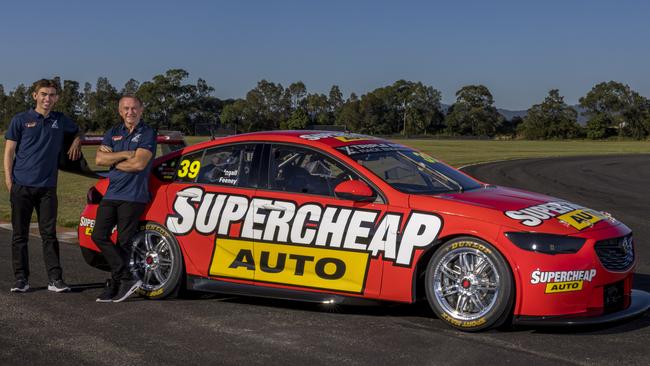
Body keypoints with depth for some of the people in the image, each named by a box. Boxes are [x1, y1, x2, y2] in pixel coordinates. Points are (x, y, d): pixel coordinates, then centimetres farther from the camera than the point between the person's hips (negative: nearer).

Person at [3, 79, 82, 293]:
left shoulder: (61, 121, 11)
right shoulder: (21, 120, 3)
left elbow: (78, 132, 32)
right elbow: (9, 152, 3)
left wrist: (77, 142, 9)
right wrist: (8, 180, -6)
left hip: (47, 187, 2)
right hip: (21, 186, -1)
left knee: (49, 234, 1)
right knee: (20, 234, 3)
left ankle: (55, 279, 3)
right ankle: (21, 279, 10)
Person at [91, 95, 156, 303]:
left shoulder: (147, 134, -2)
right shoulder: (113, 134, 15)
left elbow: (139, 164, -15)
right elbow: (99, 159, 1)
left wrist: (112, 160, -4)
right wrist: (125, 155, -11)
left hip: (133, 196, -6)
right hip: (111, 194, 6)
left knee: (124, 242, -1)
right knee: (99, 235, -3)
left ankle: (115, 283, 8)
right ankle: (127, 279, 0)